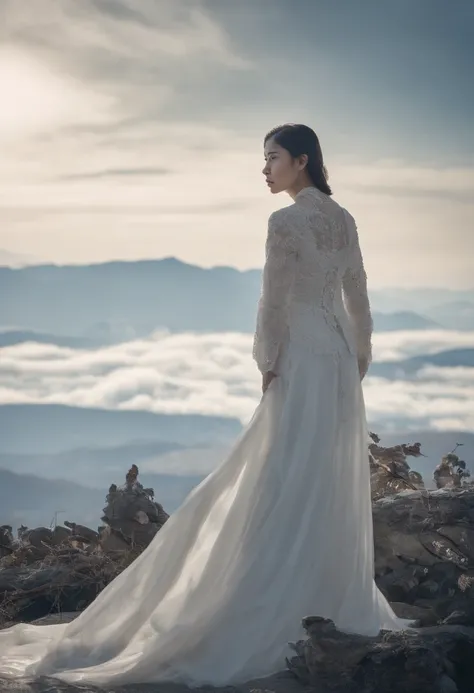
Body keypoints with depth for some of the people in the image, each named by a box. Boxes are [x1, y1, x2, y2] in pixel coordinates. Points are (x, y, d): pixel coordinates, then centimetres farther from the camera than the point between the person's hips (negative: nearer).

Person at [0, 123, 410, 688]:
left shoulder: (286, 223, -13)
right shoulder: (343, 221, 10)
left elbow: (274, 305, -14)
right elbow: (358, 301, 14)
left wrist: (268, 368, -6)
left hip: (303, 364, -8)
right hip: (341, 361, 8)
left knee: (287, 490, -6)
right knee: (334, 489, 11)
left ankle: (272, 618, -5)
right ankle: (337, 604, 15)